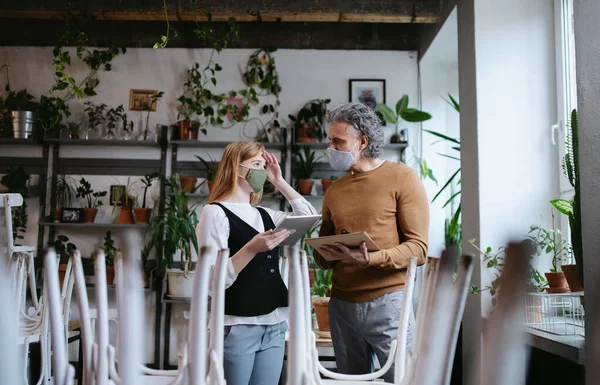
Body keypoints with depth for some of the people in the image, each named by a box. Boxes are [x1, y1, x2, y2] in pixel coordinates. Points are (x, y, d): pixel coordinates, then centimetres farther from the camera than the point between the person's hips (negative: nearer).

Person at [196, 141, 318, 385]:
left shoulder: (265, 215, 13)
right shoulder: (216, 212, -7)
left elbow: (310, 217, 12)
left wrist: (279, 181, 10)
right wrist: (252, 249, -27)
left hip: (274, 325, 6)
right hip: (238, 326, -6)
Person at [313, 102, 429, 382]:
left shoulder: (401, 177, -2)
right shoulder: (334, 190, 14)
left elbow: (418, 248, -9)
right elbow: (322, 255, 19)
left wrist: (369, 259, -24)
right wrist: (326, 255, -5)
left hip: (388, 301, -5)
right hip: (341, 304, 5)